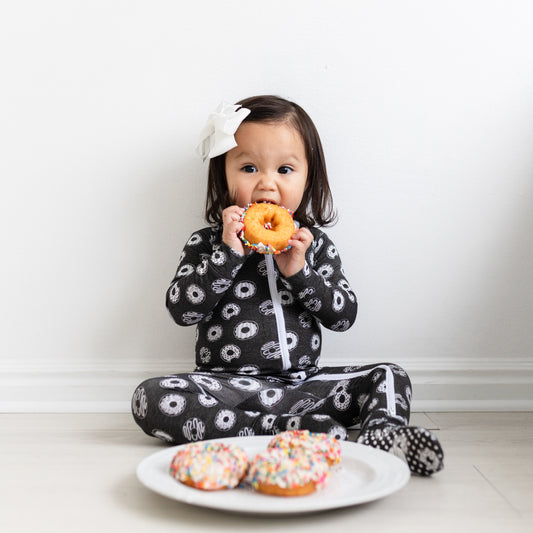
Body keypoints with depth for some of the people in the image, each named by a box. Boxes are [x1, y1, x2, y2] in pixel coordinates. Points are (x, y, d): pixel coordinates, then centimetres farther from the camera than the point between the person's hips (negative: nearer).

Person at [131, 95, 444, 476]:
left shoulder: (315, 245, 9)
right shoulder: (208, 244, 4)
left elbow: (344, 315, 3)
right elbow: (182, 309, -8)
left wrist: (299, 271, -12)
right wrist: (229, 254, -15)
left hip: (301, 385, 2)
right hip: (229, 386, -2)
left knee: (389, 376, -8)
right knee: (152, 397, -28)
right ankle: (281, 430, -33)